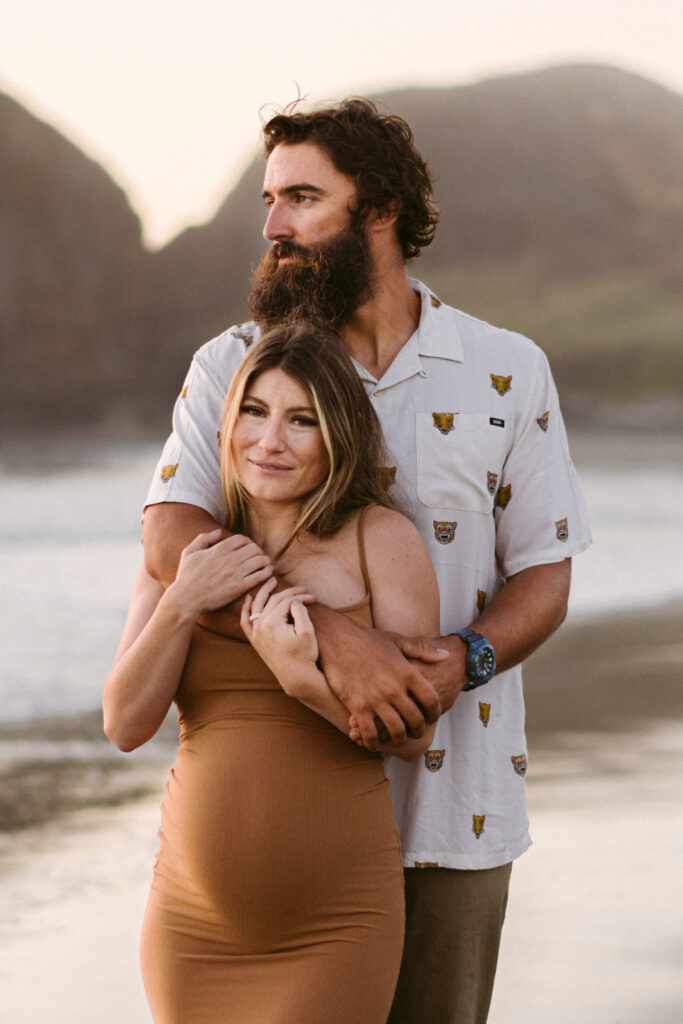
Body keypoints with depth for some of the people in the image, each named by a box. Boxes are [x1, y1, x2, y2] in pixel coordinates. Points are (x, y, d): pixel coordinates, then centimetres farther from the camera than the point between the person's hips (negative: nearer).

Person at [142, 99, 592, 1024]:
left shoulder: (508, 375, 3)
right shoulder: (233, 368, 1)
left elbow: (544, 576, 4)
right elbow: (172, 542, -15)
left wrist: (468, 659, -18)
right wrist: (330, 637, -28)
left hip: (455, 813, 1)